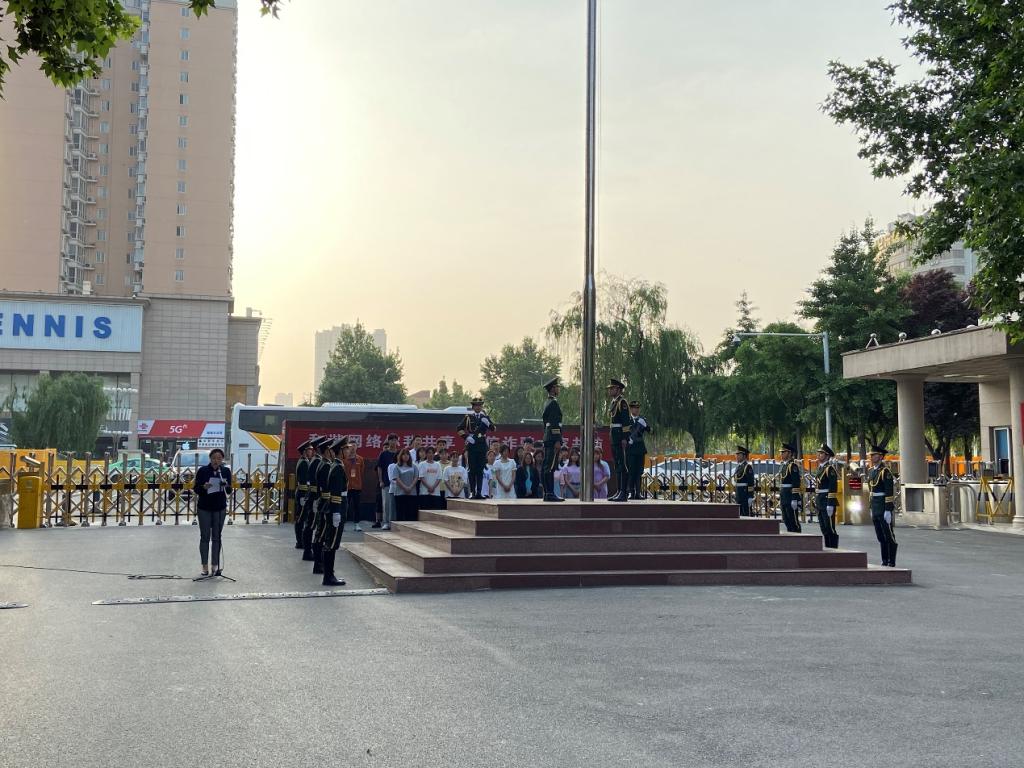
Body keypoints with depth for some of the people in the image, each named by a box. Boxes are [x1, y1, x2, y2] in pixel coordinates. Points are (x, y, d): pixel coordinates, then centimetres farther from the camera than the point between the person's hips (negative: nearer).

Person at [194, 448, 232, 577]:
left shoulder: (226, 471, -1)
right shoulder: (202, 471, -7)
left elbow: (229, 490, 3)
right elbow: (195, 489, -4)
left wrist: (226, 485, -19)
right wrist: (204, 487, -25)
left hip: (220, 508, 1)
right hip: (204, 508, -1)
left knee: (217, 537, 5)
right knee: (205, 537, 3)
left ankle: (216, 566, 10)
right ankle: (205, 566, 11)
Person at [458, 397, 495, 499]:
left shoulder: (485, 417, 11)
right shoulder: (468, 417, 3)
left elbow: (493, 428, 7)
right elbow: (460, 429, 2)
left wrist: (488, 423, -12)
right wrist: (466, 437, -10)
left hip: (482, 446, 2)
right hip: (472, 445, -2)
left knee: (480, 470, 3)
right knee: (472, 469, -2)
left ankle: (479, 492, 5)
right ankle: (472, 492, 0)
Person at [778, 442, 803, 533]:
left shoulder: (793, 465, -11)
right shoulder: (783, 465, 16)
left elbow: (796, 484, -17)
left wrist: (794, 499, -22)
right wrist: (780, 497, 20)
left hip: (791, 495, -9)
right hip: (784, 496, 9)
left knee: (793, 519, -6)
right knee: (786, 520, 11)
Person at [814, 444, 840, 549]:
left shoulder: (830, 468, -12)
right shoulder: (820, 468, 15)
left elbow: (833, 488, -18)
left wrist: (830, 504, -22)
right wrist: (816, 501, 18)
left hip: (827, 502, -9)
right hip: (819, 502, 9)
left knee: (830, 528, -5)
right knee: (824, 528, 12)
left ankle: (834, 549, 0)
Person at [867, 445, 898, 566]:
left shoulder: (885, 472, -13)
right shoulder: (871, 471, 12)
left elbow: (889, 492, -17)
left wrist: (888, 510, -20)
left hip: (884, 507, -8)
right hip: (875, 507, 8)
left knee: (889, 535, -1)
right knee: (880, 536, 12)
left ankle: (892, 562, 3)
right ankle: (884, 560, 18)